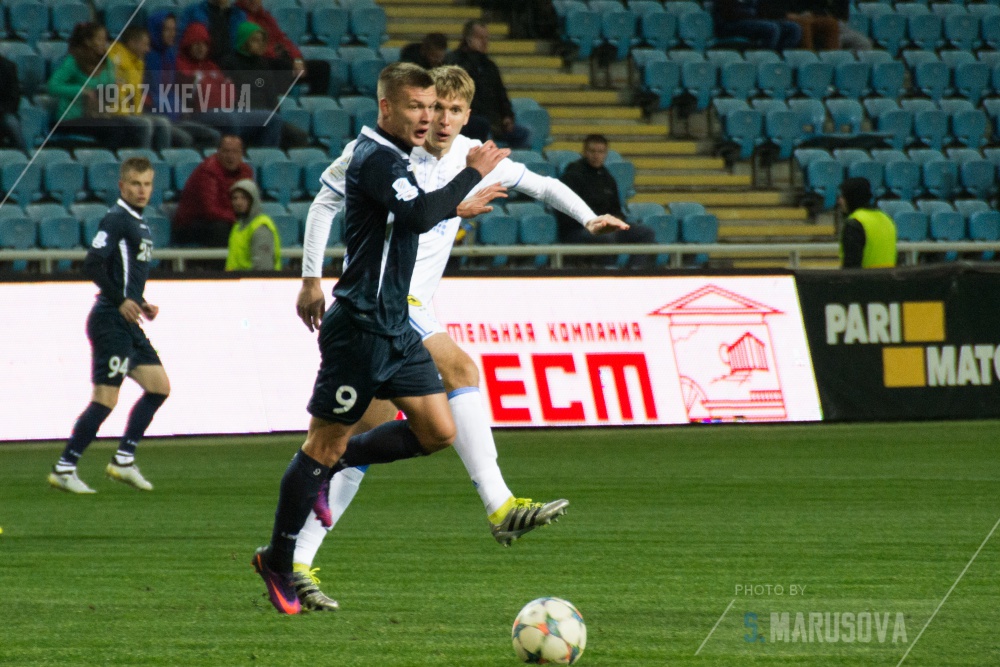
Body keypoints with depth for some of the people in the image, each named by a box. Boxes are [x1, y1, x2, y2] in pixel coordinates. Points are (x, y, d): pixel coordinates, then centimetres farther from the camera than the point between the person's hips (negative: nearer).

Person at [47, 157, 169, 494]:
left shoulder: (138, 223, 17)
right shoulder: (116, 219, -11)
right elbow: (92, 263, -21)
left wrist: (141, 303, 13)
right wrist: (121, 300, -21)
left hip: (129, 322, 10)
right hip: (111, 322, -10)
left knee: (159, 387, 8)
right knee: (105, 398, -10)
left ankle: (123, 459, 13)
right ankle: (64, 468, -4)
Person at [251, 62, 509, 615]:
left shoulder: (391, 157, 15)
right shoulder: (375, 159, -16)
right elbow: (419, 216, -30)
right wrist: (472, 174, -22)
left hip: (395, 328, 9)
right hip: (359, 327, -9)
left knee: (438, 431, 3)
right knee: (326, 442, -2)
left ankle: (330, 465, 18)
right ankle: (277, 563, 10)